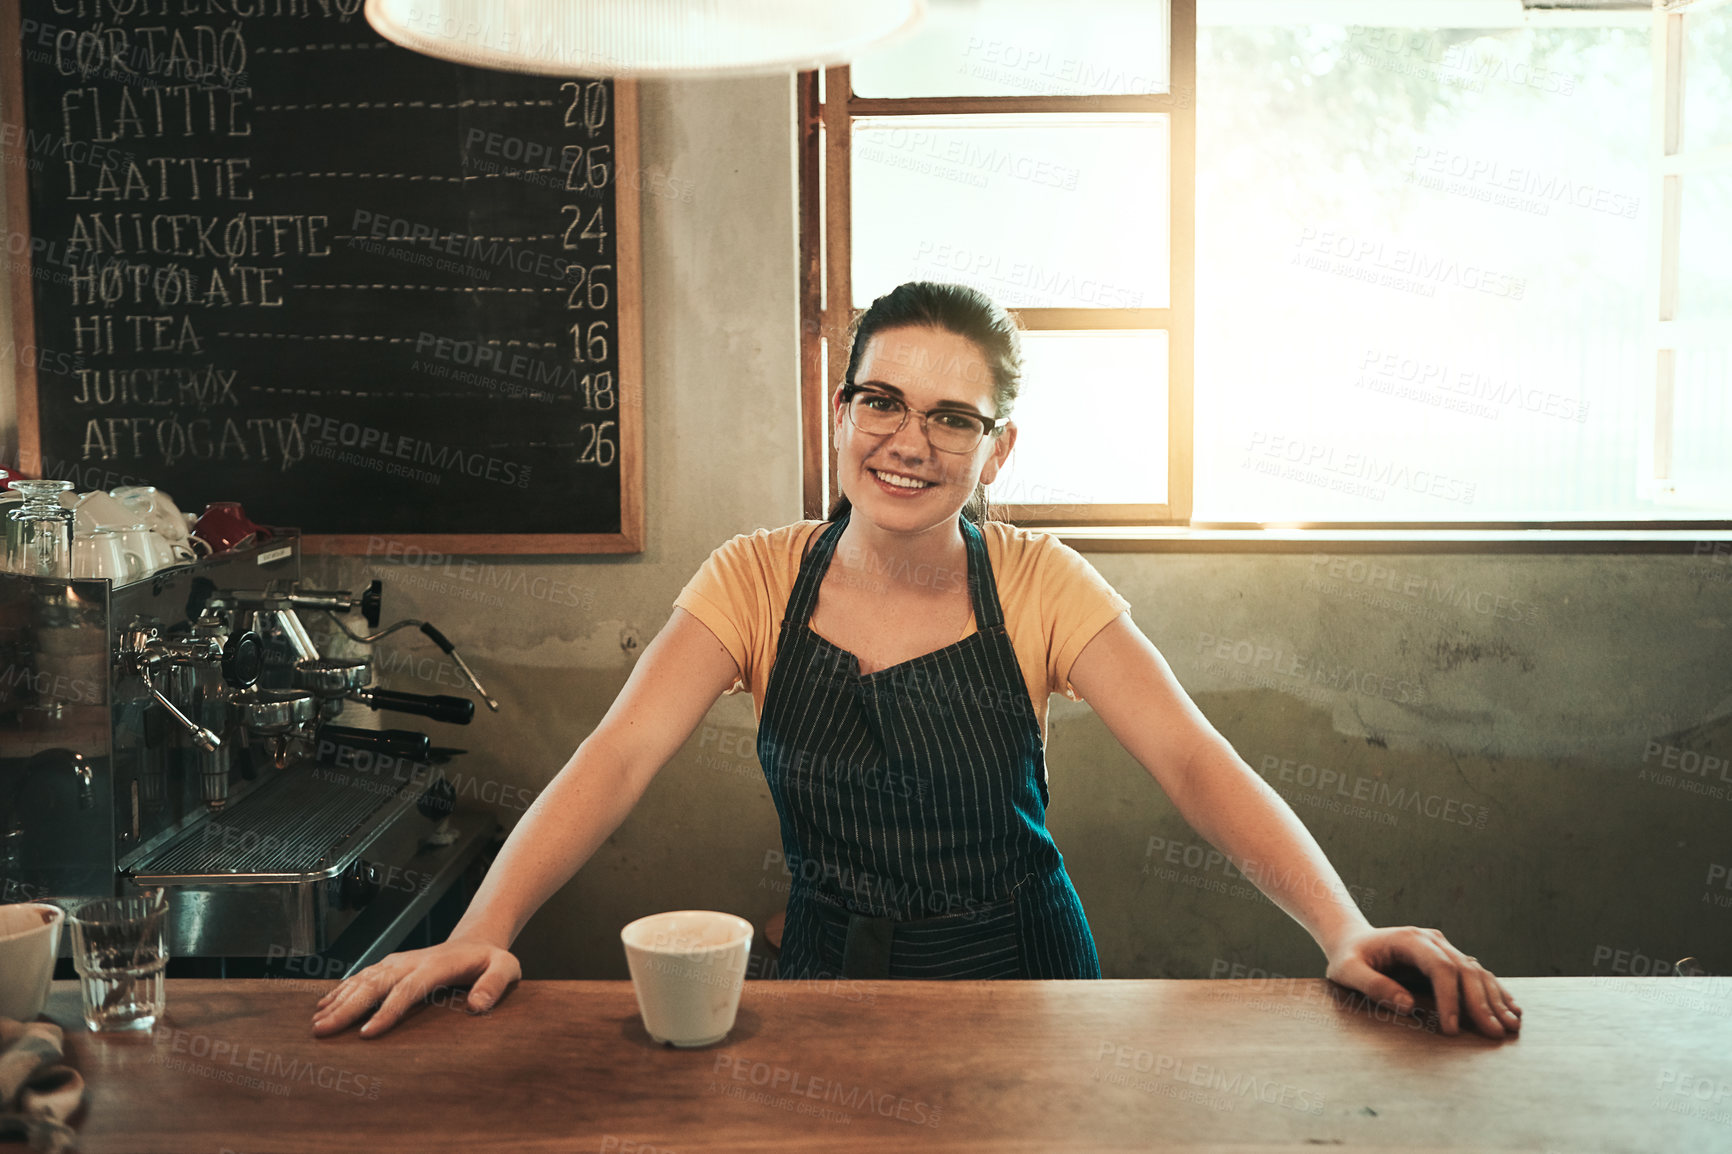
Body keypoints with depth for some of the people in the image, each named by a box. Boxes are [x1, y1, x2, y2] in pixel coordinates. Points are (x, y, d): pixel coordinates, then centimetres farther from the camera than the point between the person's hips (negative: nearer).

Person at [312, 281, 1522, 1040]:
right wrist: (480, 931, -33)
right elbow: (616, 760, -17)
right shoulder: (758, 580, -7)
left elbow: (1194, 760, -18)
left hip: (1022, 978, 0)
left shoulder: (1038, 585, -9)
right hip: (828, 982, 1)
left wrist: (1346, 930, -34)